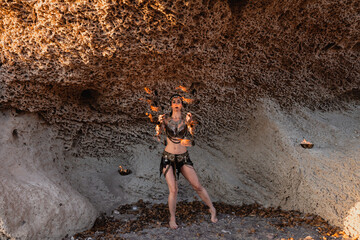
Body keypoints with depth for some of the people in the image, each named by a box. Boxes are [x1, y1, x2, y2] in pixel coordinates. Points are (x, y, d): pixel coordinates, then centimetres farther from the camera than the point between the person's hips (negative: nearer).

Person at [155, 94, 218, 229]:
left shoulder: (187, 121, 0)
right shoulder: (165, 119, 0)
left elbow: (191, 143, -5)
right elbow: (158, 138, -3)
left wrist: (189, 124, -13)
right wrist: (159, 123, -15)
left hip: (183, 158, 1)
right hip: (168, 158, -1)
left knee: (197, 186, -1)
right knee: (173, 190, -9)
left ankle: (212, 209, 21)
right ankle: (172, 219, 11)